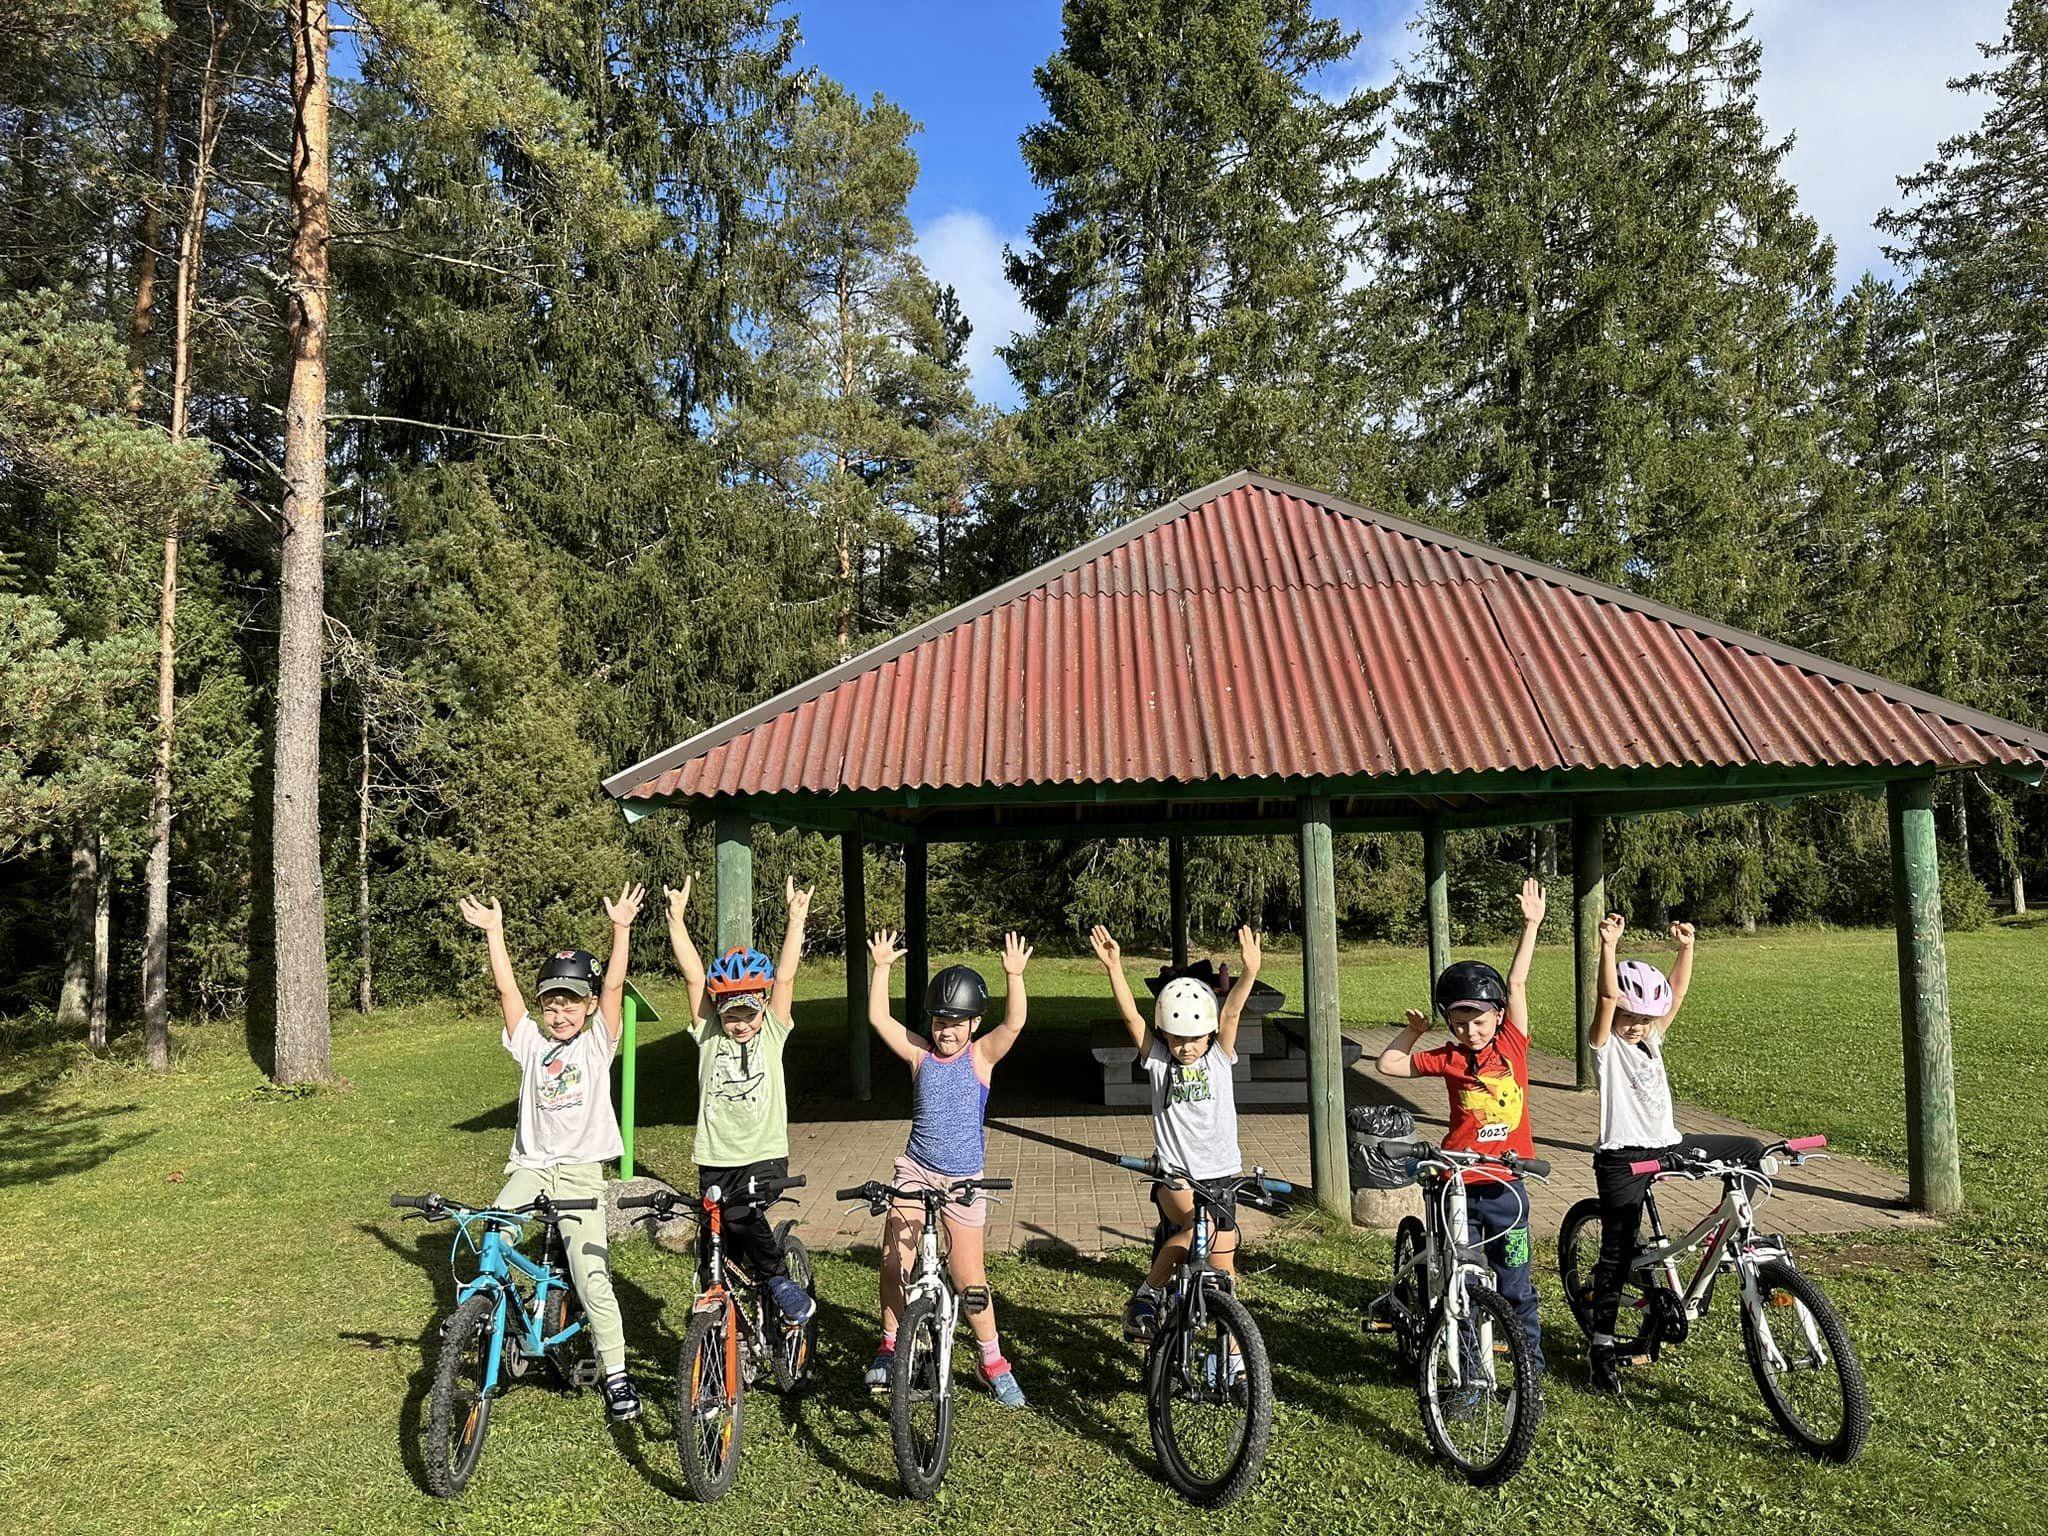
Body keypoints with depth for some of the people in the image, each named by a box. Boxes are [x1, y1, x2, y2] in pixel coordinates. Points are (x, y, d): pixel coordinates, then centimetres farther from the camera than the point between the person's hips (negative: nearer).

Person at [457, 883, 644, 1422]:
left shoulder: (597, 1043, 3)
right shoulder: (531, 1042, 8)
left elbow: (613, 986, -7)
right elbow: (507, 989, 2)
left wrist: (621, 928, -13)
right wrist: (493, 932, -3)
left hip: (580, 1171, -3)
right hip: (530, 1167, 3)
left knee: (591, 1278, -8)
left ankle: (616, 1373, 5)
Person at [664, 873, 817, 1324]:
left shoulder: (772, 1032, 0)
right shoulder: (708, 1034, 2)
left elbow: (785, 976, -10)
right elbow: (694, 978, -7)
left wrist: (797, 918, -18)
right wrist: (677, 921, -14)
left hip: (765, 1154, -3)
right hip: (716, 1157, 3)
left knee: (742, 1214, -24)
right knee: (722, 1239, 6)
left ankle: (778, 1278, -4)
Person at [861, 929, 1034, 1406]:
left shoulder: (981, 1056, -5)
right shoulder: (920, 1055, -1)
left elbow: (1014, 1023, -21)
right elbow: (878, 1018, -8)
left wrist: (1014, 975, -34)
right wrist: (881, 967, -16)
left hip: (963, 1182, -2)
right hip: (915, 1171, 2)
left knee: (970, 1281, 2)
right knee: (894, 1263, -3)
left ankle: (993, 1361, 21)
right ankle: (890, 1347, 22)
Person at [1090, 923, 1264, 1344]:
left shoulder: (1220, 1055, 0)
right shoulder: (1157, 1058, -1)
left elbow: (1231, 1013, -16)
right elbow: (1130, 1014, -14)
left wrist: (1249, 972, -32)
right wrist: (1114, 968, -28)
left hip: (1221, 1173, 2)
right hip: (1173, 1175, -2)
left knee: (1222, 1267, 5)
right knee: (1195, 1226, -30)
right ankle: (1147, 1293, -12)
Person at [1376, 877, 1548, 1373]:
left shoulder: (1512, 1046, 0)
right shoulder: (1448, 1060, -2)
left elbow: (1517, 984, -1)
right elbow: (1387, 1064, 6)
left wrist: (1531, 925, 0)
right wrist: (1412, 1031, 5)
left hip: (1505, 1186, 0)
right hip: (1456, 1185, 0)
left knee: (1515, 1286, 10)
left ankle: (1531, 1365, 27)